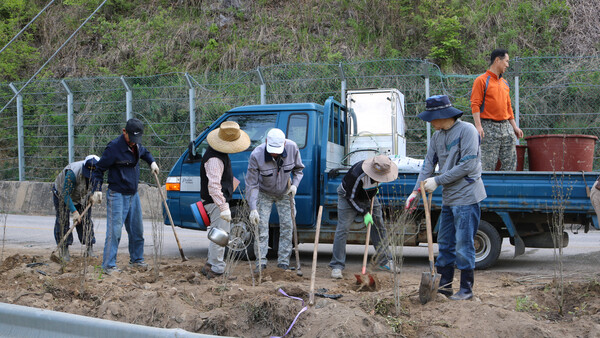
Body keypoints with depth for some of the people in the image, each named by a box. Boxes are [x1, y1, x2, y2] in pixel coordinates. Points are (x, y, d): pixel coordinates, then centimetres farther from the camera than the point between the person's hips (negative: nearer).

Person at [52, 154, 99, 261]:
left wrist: (92, 195, -16)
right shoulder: (72, 173, -41)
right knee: (62, 220, -8)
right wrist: (74, 211, -43)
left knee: (86, 220, -1)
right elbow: (65, 194, -39)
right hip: (61, 193, -5)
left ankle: (90, 249, 3)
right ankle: (64, 251, -4)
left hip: (81, 197, 5)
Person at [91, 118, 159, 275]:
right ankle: (108, 265, -6)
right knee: (114, 230, -10)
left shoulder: (136, 146, 6)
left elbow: (145, 152, 32)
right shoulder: (114, 147, -16)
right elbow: (99, 169, -11)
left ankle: (136, 259, 27)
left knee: (137, 230, 14)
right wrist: (97, 189, -18)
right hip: (117, 195, -8)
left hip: (133, 194, 8)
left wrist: (152, 162, 14)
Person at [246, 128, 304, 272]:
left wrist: (295, 184, -18)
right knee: (261, 226, -8)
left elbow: (298, 168, -1)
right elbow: (251, 184, -26)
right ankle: (261, 262, -1)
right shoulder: (256, 155, -31)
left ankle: (284, 262, 8)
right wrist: (253, 208, -32)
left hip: (285, 193, 2)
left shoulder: (292, 148, -23)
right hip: (264, 194, -2)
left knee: (287, 225, 0)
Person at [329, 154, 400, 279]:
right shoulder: (357, 175, -39)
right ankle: (337, 266, -13)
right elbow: (351, 197, -27)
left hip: (369, 197, 6)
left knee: (379, 227, 4)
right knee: (343, 228, -16)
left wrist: (375, 188, 3)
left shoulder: (381, 169, -20)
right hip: (348, 197, -6)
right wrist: (364, 213, -26)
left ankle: (385, 261, 16)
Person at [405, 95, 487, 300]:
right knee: (445, 244, 13)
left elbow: (467, 165, -19)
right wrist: (416, 191, -1)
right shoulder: (437, 136, 11)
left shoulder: (467, 131, -13)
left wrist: (438, 181, -17)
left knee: (463, 245, -4)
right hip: (448, 198, 8)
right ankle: (444, 285, 22)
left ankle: (467, 289, 7)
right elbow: (429, 163, 10)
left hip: (466, 196, -8)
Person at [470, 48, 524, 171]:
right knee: (488, 165, -7)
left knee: (510, 164, 5)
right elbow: (475, 105, -10)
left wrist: (514, 126, 20)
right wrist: (478, 126, -20)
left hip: (506, 126, 7)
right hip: (489, 127, -7)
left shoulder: (504, 83, 18)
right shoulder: (481, 80, -4)